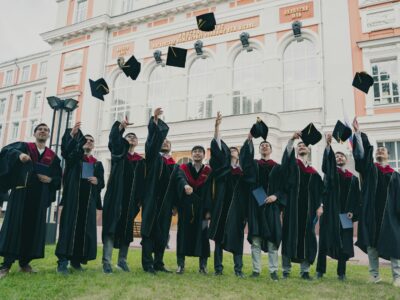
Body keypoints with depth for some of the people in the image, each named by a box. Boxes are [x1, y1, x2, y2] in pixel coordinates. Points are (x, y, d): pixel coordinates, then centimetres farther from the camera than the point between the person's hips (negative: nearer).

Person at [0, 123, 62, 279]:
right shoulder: (24, 146, 7)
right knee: (14, 225, -7)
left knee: (33, 227, 2)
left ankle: (25, 262, 12)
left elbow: (58, 177, 12)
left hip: (40, 196, 3)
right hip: (21, 191, -2)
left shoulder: (53, 156, 12)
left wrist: (50, 179, -10)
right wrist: (19, 155, -31)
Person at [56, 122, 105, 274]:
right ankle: (62, 261, -9)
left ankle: (76, 259, 10)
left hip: (89, 199, 3)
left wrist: (97, 181, -12)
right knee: (69, 225, -10)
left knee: (85, 228, 1)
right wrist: (71, 134, -30)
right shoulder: (73, 156, 11)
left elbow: (102, 183, 13)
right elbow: (65, 149, -13)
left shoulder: (98, 164, 17)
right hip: (73, 196, -3)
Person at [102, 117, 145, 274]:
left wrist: (140, 199, -1)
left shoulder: (141, 161, 13)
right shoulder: (118, 151, 8)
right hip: (115, 195, -3)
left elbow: (142, 182, 9)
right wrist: (121, 126, -31)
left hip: (131, 197, 3)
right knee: (111, 227, -8)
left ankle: (122, 260, 17)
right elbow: (114, 139, -13)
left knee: (126, 229, 7)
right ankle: (106, 261, -8)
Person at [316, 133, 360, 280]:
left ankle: (341, 272, 12)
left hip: (345, 213, 2)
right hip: (330, 211, -2)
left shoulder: (353, 178, 14)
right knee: (325, 240, -1)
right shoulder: (330, 172, 7)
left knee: (344, 242, 3)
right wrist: (328, 145, -30)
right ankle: (320, 270, 6)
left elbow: (356, 198, 10)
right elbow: (326, 161, -15)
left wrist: (352, 212, -6)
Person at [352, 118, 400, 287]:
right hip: (371, 211, 0)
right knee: (371, 242, 2)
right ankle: (374, 274, 10)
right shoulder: (369, 168, 11)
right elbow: (361, 153, -4)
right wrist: (358, 132, -12)